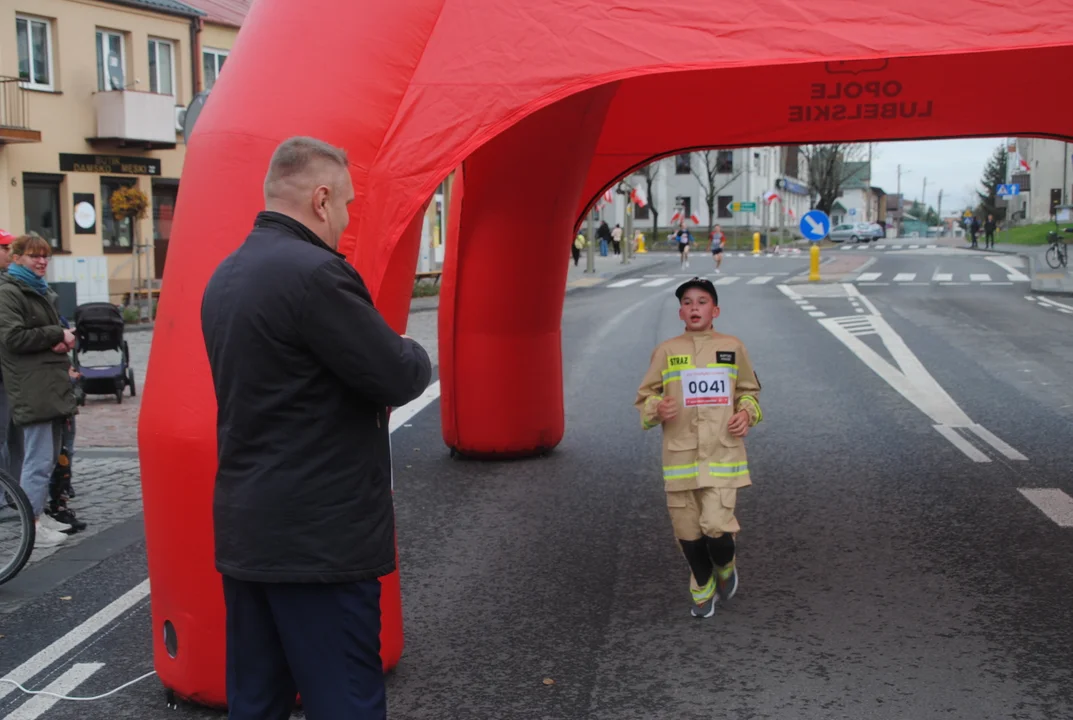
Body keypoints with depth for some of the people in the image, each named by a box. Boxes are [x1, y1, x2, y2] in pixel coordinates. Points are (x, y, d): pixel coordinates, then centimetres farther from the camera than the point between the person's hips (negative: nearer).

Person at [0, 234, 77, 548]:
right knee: (39, 460, -8)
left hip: (52, 386, 10)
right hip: (32, 390, -9)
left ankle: (39, 515, 23)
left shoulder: (42, 292, 22)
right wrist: (57, 334, -12)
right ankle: (32, 526, -1)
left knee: (49, 457, 14)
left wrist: (64, 341, 10)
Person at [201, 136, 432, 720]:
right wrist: (413, 354, 7)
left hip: (243, 530, 9)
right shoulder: (316, 273, -18)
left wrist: (379, 351, 9)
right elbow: (401, 378, -16)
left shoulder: (225, 276, 11)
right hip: (320, 536, -9)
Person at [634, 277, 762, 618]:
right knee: (687, 531, 7)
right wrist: (656, 409, -12)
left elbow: (750, 391, 18)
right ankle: (703, 589, 33)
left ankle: (725, 568, 23)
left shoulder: (733, 347, 4)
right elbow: (644, 397, 9)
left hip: (722, 453, -1)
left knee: (716, 526, -13)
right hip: (679, 456, 1)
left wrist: (747, 413, -1)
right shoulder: (666, 351, 2)